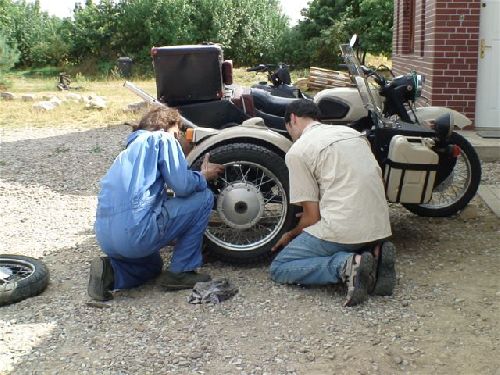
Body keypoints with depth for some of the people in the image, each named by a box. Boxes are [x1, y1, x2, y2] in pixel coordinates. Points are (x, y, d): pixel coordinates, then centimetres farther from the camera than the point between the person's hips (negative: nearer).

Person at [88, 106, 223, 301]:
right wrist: (203, 176, 14)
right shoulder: (163, 138, 5)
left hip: (104, 237, 9)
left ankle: (109, 271, 9)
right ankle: (180, 272, 9)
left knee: (153, 264, 39)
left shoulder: (130, 148, 29)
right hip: (136, 231, -9)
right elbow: (182, 185, -6)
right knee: (204, 197, 8)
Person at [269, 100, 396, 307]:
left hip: (343, 229, -7)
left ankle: (345, 265, -15)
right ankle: (374, 254, 3)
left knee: (279, 269, 7)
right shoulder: (352, 132, 18)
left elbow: (312, 216, -4)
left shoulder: (297, 151, -2)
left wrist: (291, 235, 17)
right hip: (380, 227, 7)